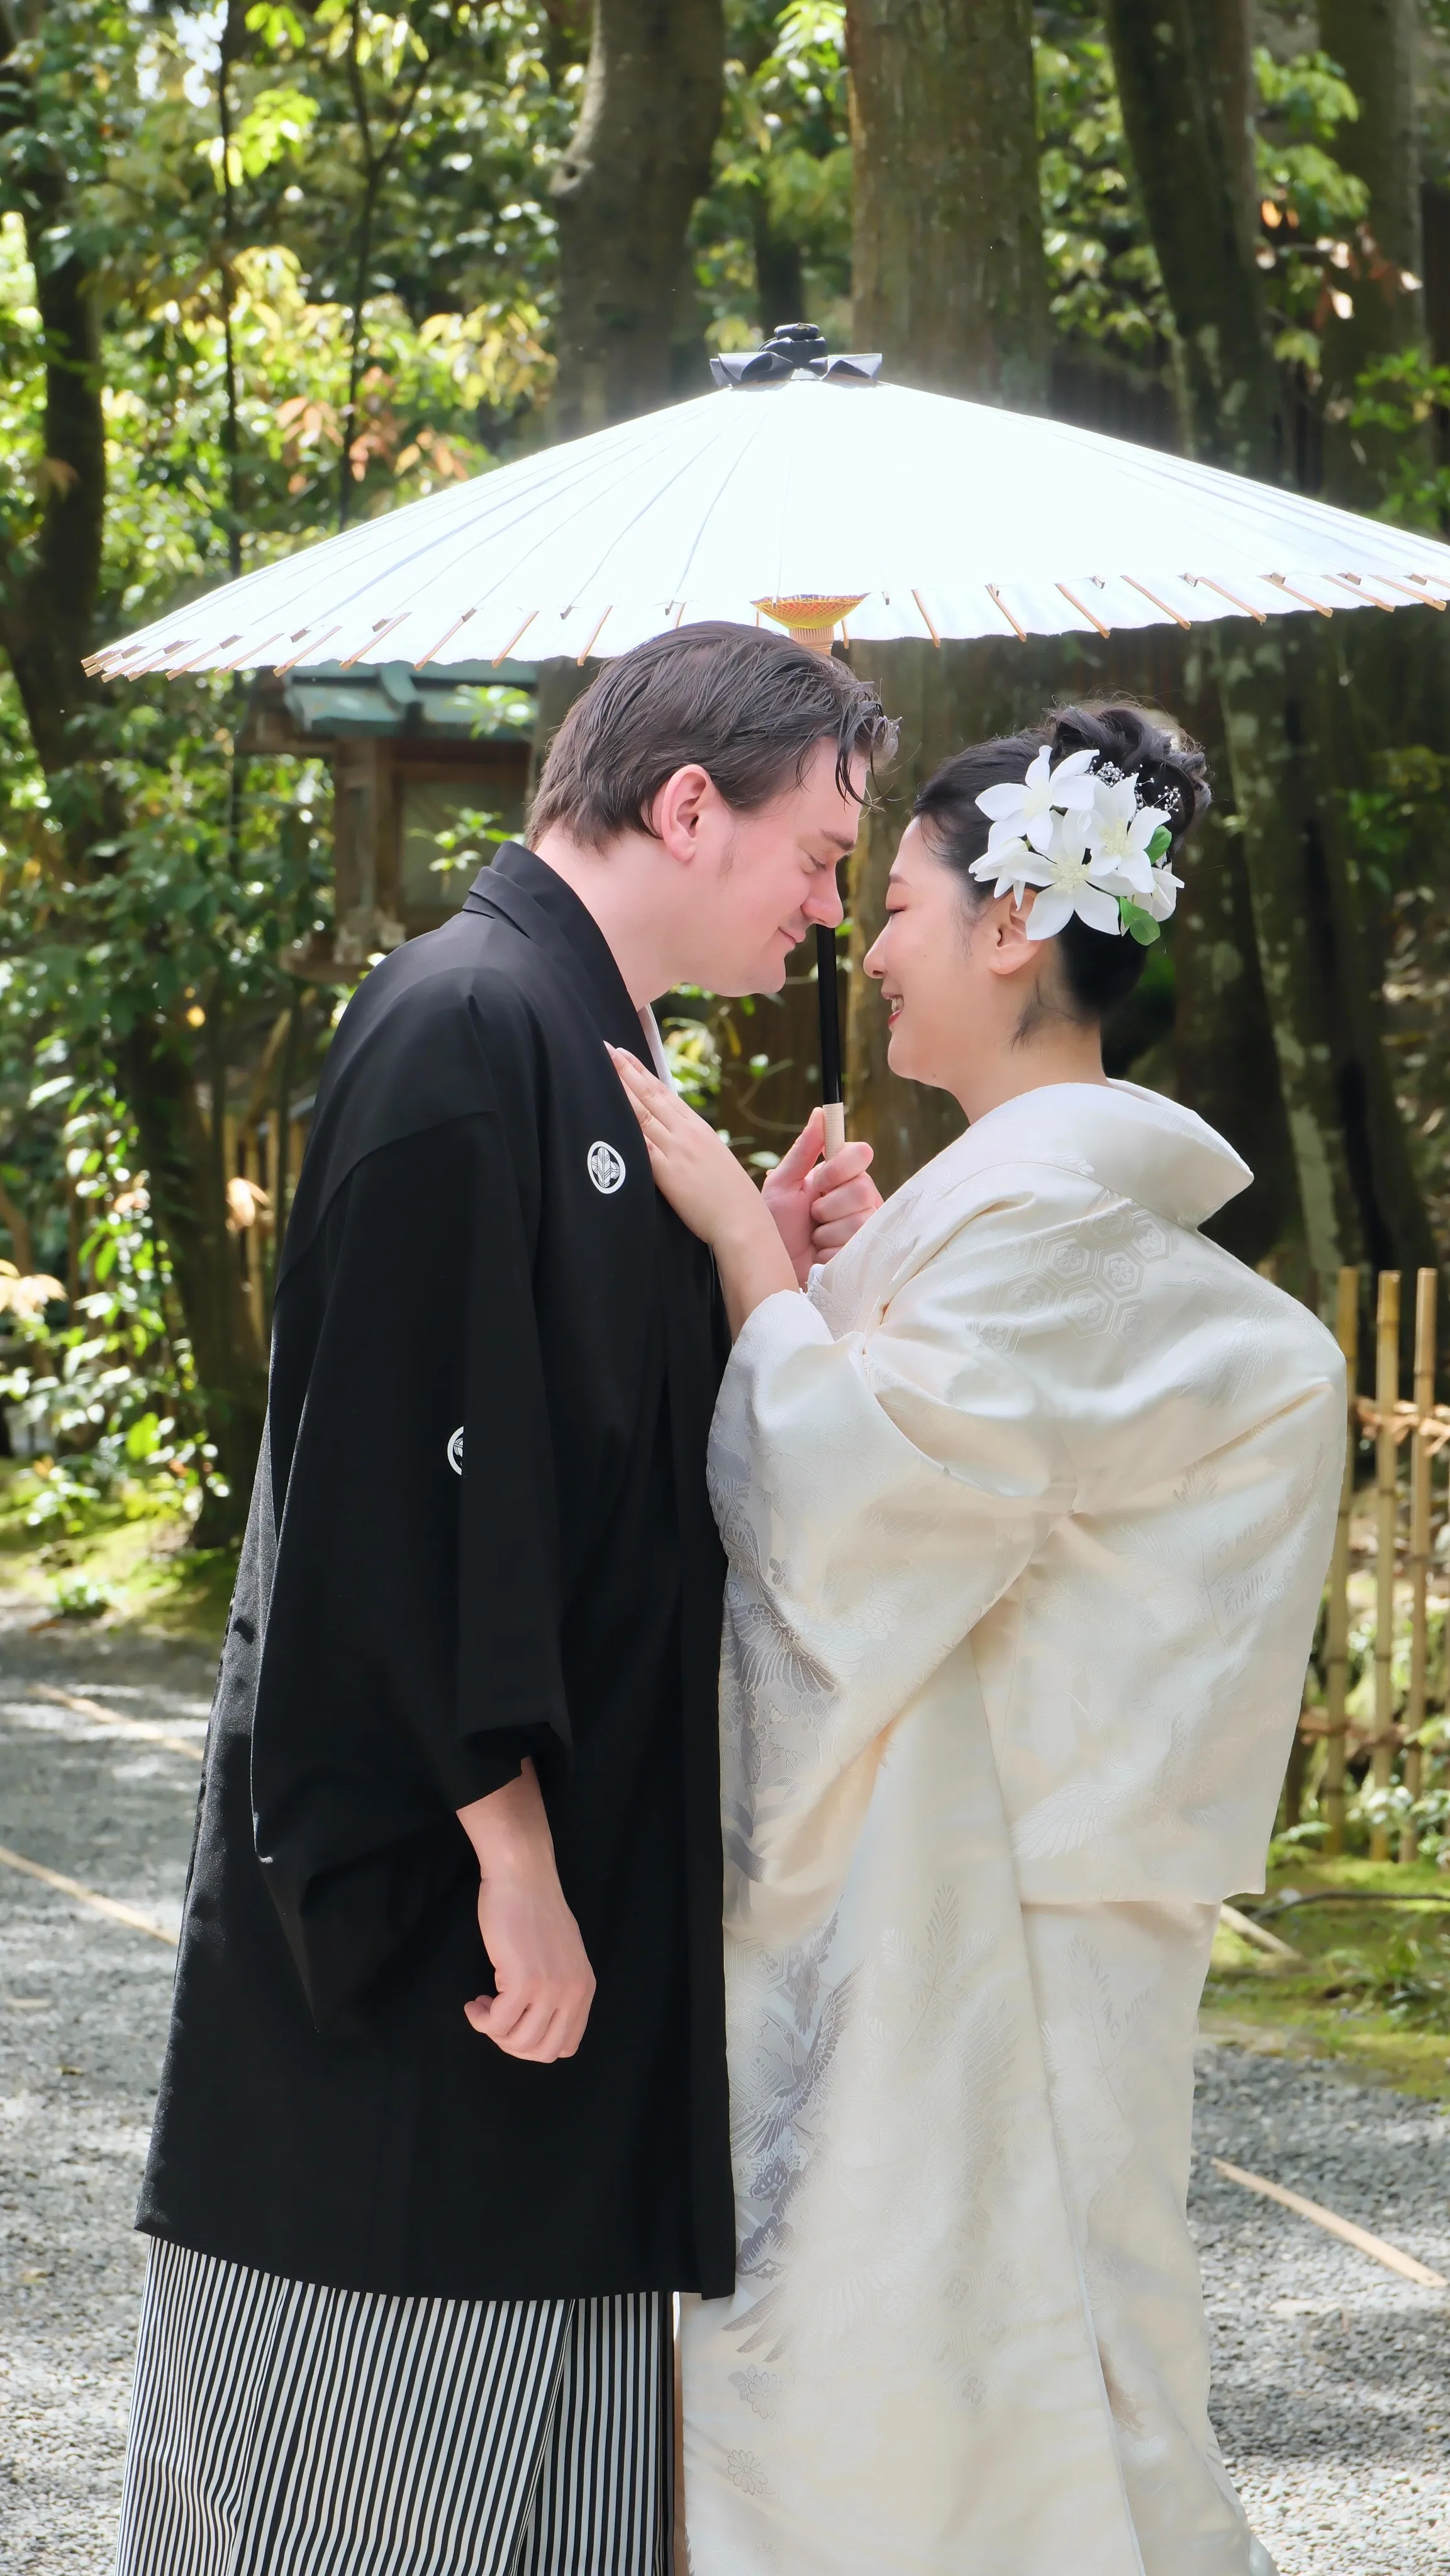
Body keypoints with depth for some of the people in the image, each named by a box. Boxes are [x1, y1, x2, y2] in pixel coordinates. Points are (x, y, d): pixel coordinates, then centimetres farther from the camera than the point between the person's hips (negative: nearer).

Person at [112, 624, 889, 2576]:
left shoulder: (586, 1048, 15)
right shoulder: (468, 1029, -16)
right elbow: (415, 1478, -23)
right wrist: (513, 1852, -23)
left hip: (579, 1869, 10)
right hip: (434, 1906, -10)